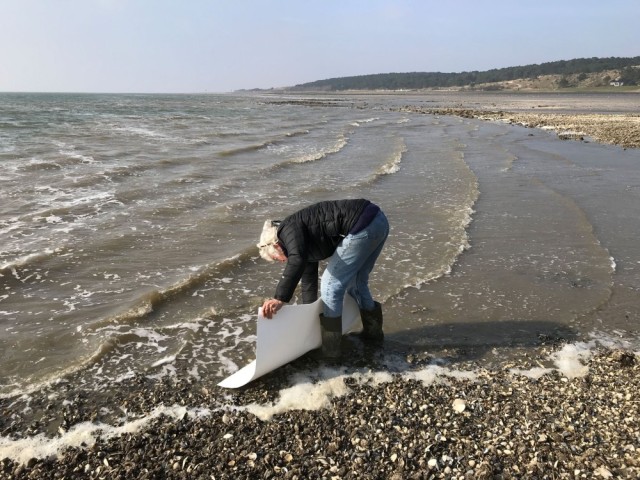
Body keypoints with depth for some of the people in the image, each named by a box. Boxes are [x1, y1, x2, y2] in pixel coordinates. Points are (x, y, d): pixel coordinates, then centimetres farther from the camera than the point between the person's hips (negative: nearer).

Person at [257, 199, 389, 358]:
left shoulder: (288, 229, -1)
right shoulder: (306, 244, 26)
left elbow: (297, 261, -22)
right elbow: (308, 280, 36)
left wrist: (280, 299, -22)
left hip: (363, 225, -10)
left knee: (331, 284, 0)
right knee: (355, 283, 24)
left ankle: (329, 349, 10)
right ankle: (373, 331, 42)